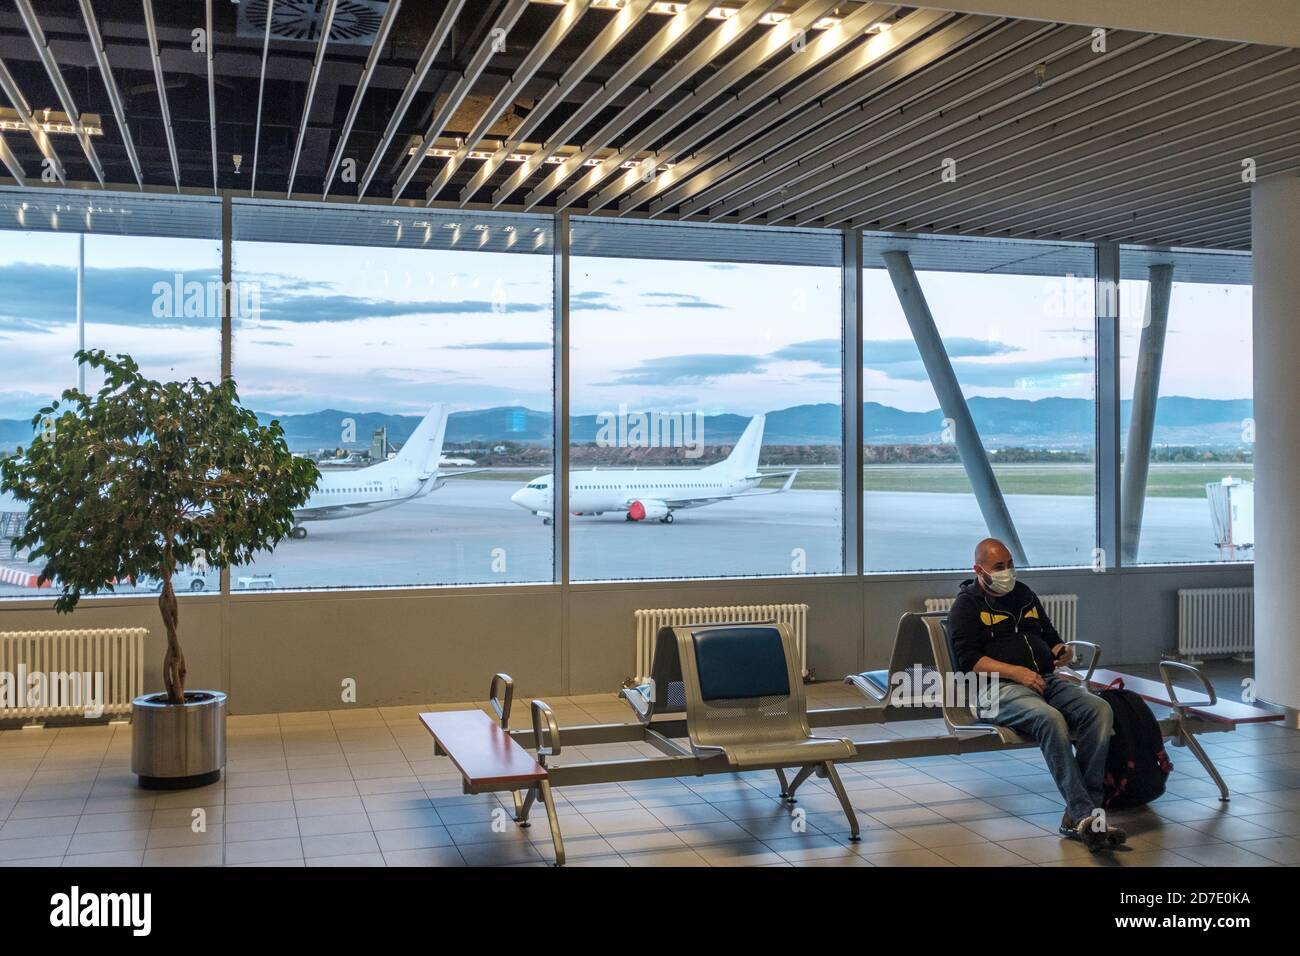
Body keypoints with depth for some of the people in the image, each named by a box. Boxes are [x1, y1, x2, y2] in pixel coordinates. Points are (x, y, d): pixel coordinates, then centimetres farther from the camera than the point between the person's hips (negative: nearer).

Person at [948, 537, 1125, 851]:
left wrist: (1061, 651, 6)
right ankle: (1085, 815, -37)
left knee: (1100, 710, -23)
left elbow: (1050, 637, 32)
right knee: (1051, 719, -37)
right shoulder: (967, 605, 7)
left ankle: (1077, 816, -27)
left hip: (1046, 680, 6)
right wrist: (1016, 672, -17)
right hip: (999, 688, -6)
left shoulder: (1024, 594, 26)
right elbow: (969, 659, -6)